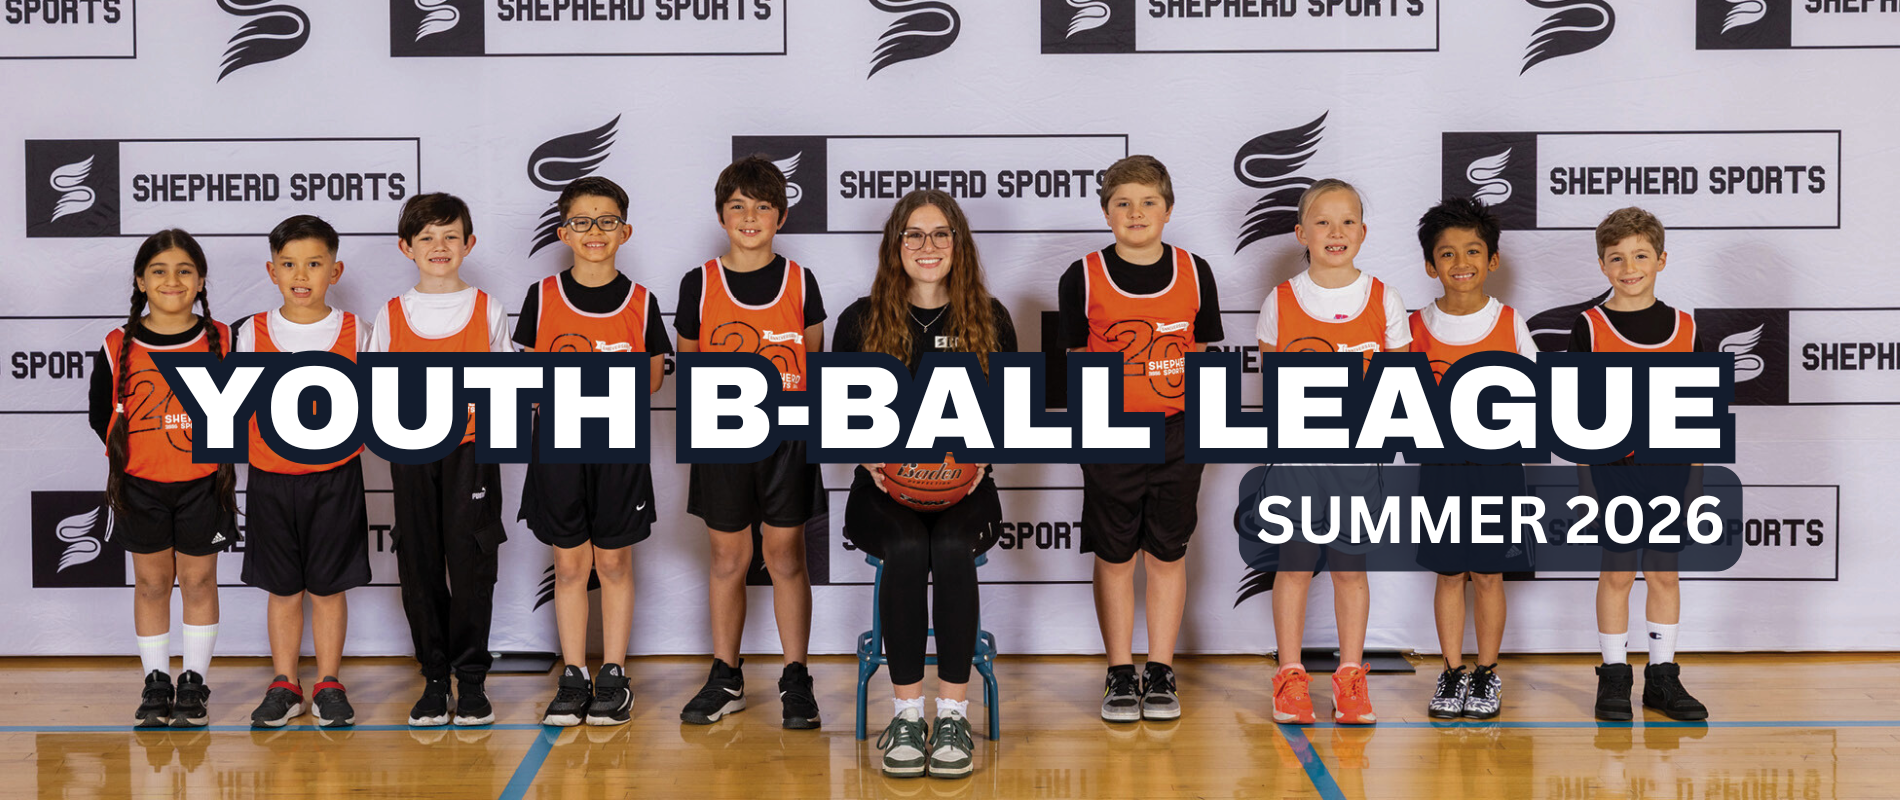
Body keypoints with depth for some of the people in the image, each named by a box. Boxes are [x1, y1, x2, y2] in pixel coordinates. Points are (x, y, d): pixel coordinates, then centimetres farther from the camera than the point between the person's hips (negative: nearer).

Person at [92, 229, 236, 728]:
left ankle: (194, 683, 19)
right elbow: (101, 414, 8)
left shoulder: (222, 341, -4)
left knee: (199, 581, 8)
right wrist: (126, 448, -1)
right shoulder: (118, 348, -3)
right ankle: (155, 683, 21)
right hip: (140, 485, 1)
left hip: (203, 482, -1)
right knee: (151, 583, 10)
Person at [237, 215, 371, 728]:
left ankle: (329, 685, 16)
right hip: (270, 477, 1)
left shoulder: (353, 333, 0)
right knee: (282, 588, 8)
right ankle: (284, 685, 19)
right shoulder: (253, 333, 1)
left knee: (328, 586, 5)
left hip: (335, 477, -1)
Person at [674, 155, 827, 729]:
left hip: (787, 435, -1)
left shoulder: (799, 282, 3)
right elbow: (688, 361, 11)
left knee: (786, 557, 3)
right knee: (728, 558, 8)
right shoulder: (699, 285, 2)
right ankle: (725, 678, 19)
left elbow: (815, 359, 9)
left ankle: (796, 680, 12)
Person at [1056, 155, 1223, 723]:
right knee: (1114, 557, 5)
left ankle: (1161, 674, 17)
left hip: (1177, 434, 1)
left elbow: (1205, 356, 9)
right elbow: (1077, 361, 4)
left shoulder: (1194, 272, 3)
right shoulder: (1083, 278, -1)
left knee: (1167, 554, 7)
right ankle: (1120, 676, 15)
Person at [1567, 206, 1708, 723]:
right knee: (1617, 573, 3)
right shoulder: (1590, 327, -1)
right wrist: (1583, 477, -5)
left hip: (1669, 470, 3)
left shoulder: (1682, 327, 7)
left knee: (1664, 573, 8)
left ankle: (1663, 675, 18)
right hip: (1612, 469, -2)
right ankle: (1614, 676, 13)